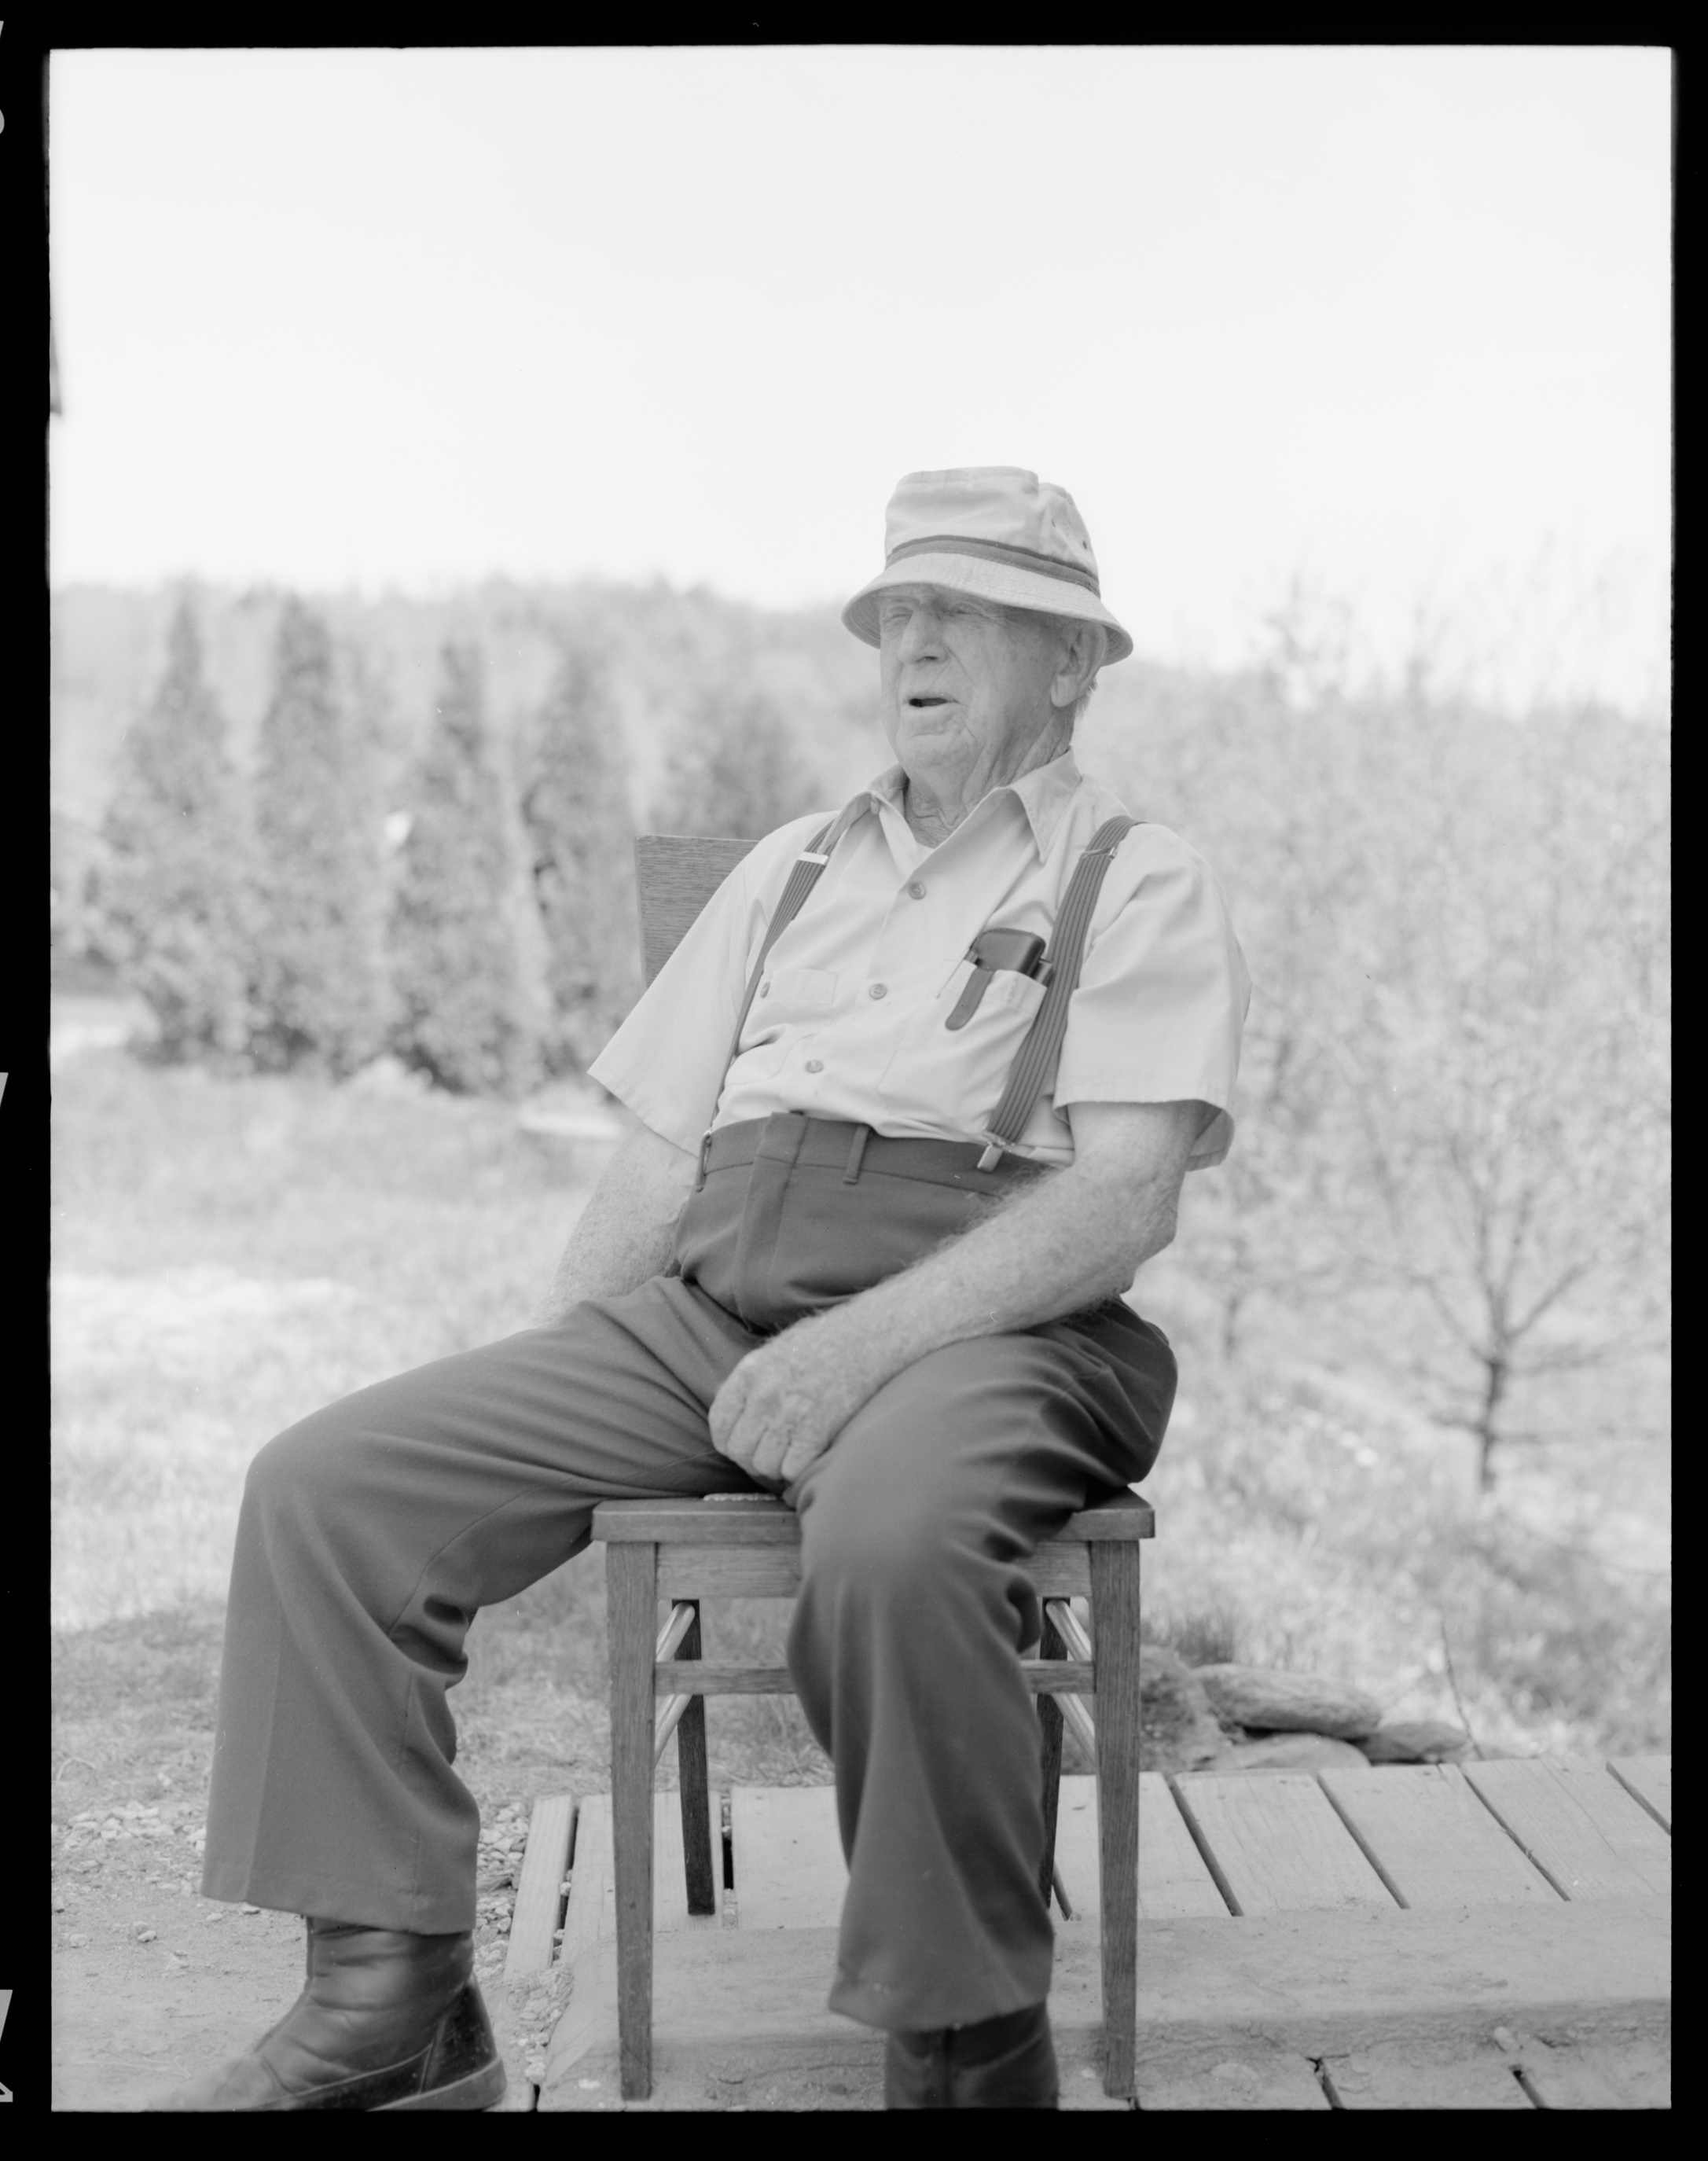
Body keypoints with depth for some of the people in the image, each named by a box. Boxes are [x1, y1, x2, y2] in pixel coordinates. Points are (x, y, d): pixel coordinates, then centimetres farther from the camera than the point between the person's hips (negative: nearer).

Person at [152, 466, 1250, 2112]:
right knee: (327, 1485, -14)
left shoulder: (1139, 885, 9)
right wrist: (536, 1388, 4)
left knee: (893, 1545, -40)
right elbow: (657, 1160, 21)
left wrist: (865, 1341, -20)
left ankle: (966, 2051, -20)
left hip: (984, 1327, -5)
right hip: (709, 1309, 5)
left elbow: (1126, 1195, -7)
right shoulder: (790, 869, 26)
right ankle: (392, 1999, -9)